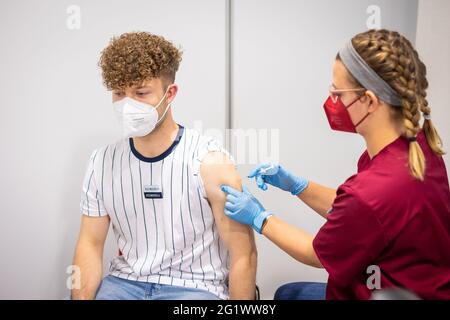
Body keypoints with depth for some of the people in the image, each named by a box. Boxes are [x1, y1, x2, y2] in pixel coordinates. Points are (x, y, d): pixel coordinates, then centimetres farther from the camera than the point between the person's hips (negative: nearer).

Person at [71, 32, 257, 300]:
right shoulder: (102, 162, -1)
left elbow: (243, 255, -11)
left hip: (194, 285, -3)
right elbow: (91, 245, 4)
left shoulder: (210, 161, -15)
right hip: (124, 281, 4)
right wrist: (82, 296, -11)